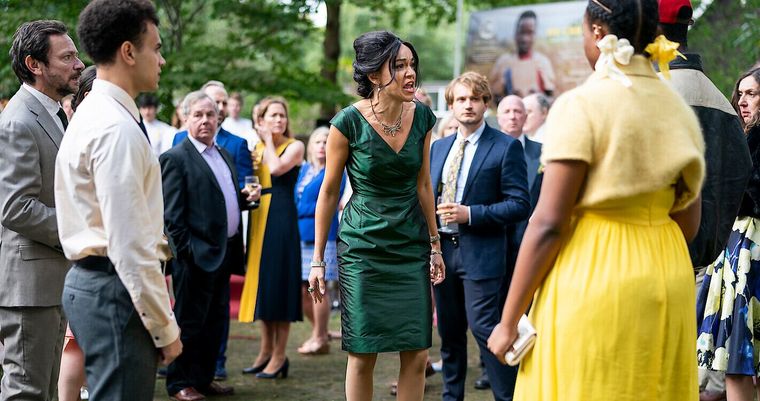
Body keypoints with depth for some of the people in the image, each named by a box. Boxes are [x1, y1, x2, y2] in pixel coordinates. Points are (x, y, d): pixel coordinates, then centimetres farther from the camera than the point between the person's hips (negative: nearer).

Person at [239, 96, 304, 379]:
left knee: (279, 281, -4)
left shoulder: (294, 146, -1)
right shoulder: (257, 148, 13)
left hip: (281, 218, -6)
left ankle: (279, 356, 1)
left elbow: (276, 168, -19)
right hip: (258, 218, 6)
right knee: (261, 281, 9)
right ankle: (266, 350, 18)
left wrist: (269, 141, -7)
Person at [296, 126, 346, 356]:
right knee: (301, 289, 7)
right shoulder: (303, 169, 16)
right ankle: (320, 332, 23)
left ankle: (320, 339, 5)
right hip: (300, 236, 6)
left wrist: (299, 211, -6)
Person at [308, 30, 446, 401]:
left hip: (411, 246, 4)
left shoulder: (422, 117, -2)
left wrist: (435, 245, 12)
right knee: (363, 354, 1)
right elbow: (329, 192, -5)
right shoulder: (348, 122, -13)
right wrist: (318, 260, -2)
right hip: (363, 248, -3)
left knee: (417, 356, 1)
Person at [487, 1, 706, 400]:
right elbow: (688, 225, 9)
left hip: (592, 280, -6)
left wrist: (509, 320, -10)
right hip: (668, 278, 6)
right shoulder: (679, 110, 6)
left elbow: (549, 223, -14)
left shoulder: (581, 105, -11)